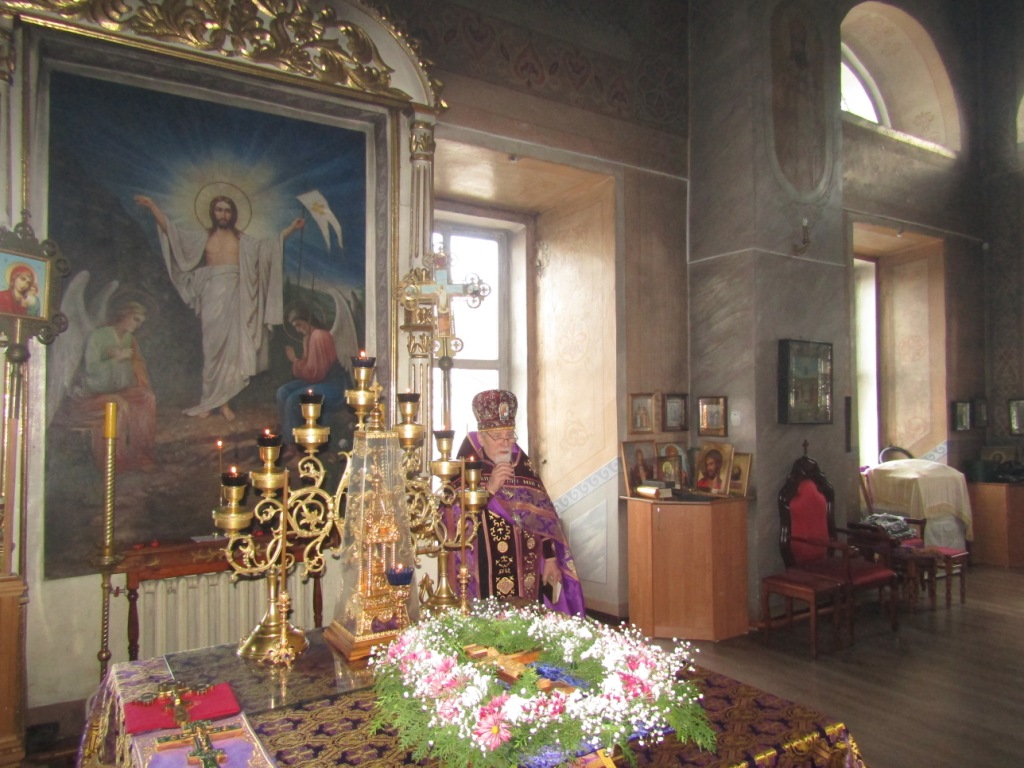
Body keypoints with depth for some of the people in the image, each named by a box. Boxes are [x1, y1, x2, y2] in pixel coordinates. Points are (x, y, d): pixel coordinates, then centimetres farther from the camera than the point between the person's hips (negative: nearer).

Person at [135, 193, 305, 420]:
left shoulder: (242, 240, 14)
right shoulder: (203, 238, 15)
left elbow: (268, 246, 8)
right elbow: (171, 232, 12)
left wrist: (291, 228, 2)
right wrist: (153, 207, 6)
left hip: (234, 297, 0)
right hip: (212, 297, 0)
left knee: (231, 347, -5)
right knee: (212, 348, -2)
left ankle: (223, 401, -2)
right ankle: (210, 401, 1)